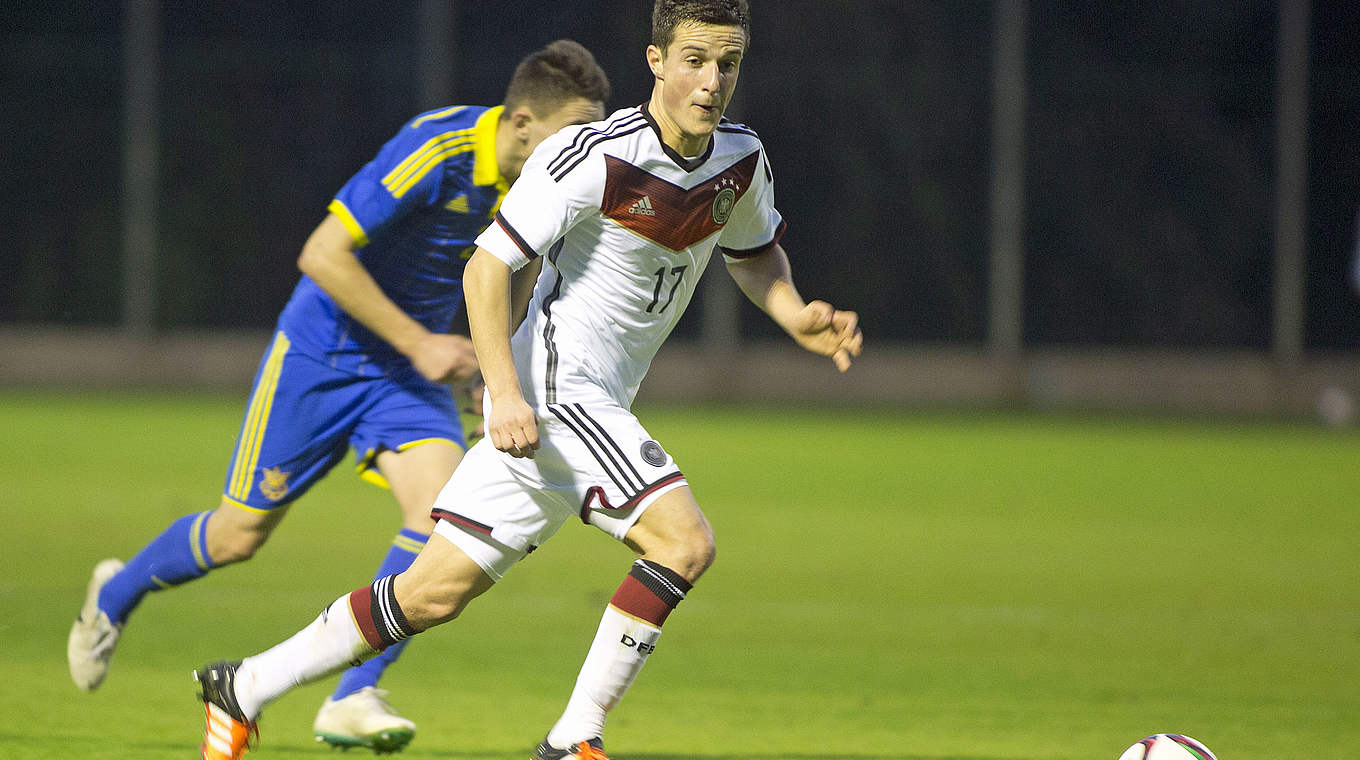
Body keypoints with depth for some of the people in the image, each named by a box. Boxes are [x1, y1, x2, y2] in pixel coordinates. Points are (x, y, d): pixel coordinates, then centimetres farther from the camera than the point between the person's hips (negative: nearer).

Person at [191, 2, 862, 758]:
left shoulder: (743, 161, 7)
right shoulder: (596, 156, -17)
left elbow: (756, 252, 28)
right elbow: (489, 267, -15)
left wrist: (796, 316, 7)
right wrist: (505, 394, -24)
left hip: (594, 404, 8)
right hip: (550, 390, -8)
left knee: (438, 593, 7)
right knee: (684, 541, -20)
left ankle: (246, 686, 17)